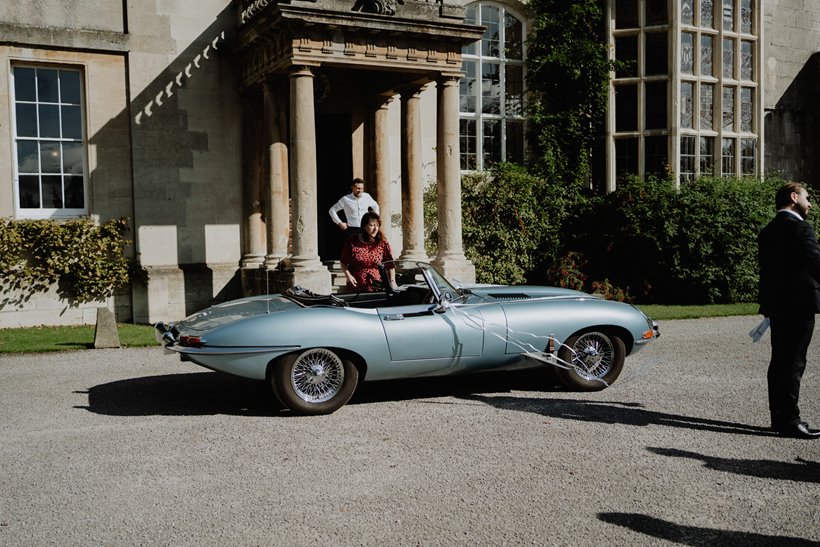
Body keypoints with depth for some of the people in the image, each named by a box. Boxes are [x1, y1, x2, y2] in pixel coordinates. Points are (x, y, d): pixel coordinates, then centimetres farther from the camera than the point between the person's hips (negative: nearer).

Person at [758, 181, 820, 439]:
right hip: (799, 304, -8)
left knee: (779, 361, 13)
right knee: (793, 363, -4)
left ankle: (779, 417, 21)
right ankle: (789, 420, -1)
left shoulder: (767, 231, 13)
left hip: (776, 305, 9)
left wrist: (767, 305, 18)